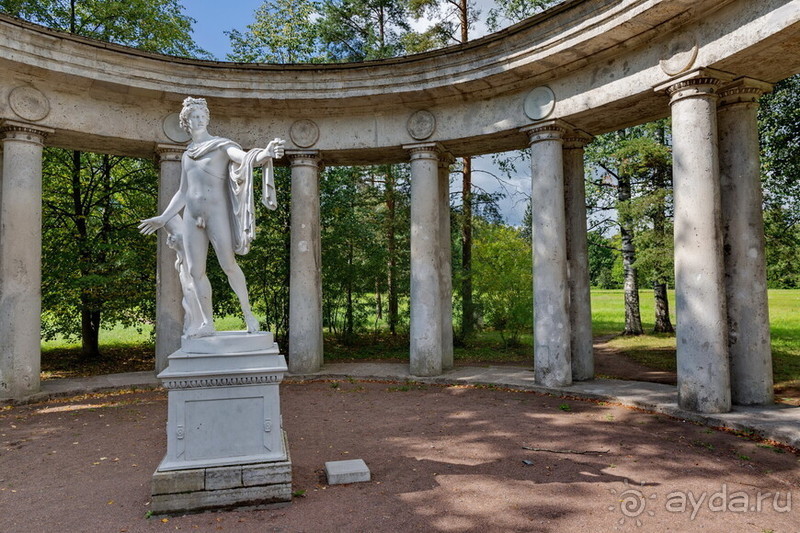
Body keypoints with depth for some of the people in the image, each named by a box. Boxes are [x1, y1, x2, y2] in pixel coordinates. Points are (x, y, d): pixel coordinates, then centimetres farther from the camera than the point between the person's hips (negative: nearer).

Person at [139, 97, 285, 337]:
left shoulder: (222, 145, 5)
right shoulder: (187, 155, 21)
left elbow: (245, 158, -15)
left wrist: (265, 154, -37)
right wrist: (163, 218, 23)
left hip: (217, 212, -5)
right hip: (191, 216, 5)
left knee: (228, 265, -12)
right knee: (195, 271, 0)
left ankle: (248, 313, 2)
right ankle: (206, 323, 7)